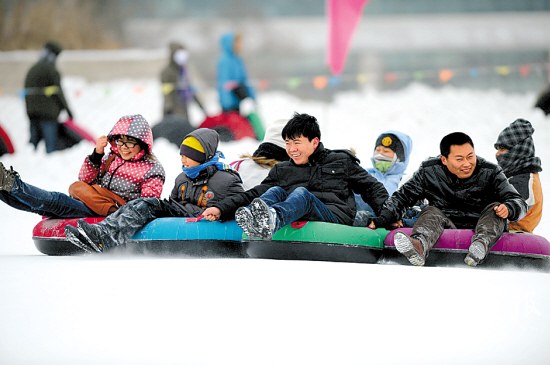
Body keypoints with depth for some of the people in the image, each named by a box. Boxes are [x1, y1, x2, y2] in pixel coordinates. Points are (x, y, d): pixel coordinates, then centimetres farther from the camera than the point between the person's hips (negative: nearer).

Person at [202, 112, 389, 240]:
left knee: (301, 193, -31)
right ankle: (251, 220, -60)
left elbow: (372, 188, 21)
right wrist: (221, 209, 1)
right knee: (276, 191, -22)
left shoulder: (341, 162, 21)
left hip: (335, 217, -3)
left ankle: (272, 220, -68)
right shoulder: (281, 170, 27)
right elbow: (253, 195, 17)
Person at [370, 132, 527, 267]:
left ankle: (481, 245, -57)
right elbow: (403, 195, 7)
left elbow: (518, 201, -9)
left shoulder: (490, 173, -3)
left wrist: (508, 209, -34)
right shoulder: (430, 172, 1)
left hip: (482, 229, -1)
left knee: (495, 208, -25)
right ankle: (419, 245, -60)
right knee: (431, 212, -24)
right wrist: (385, 218, -9)